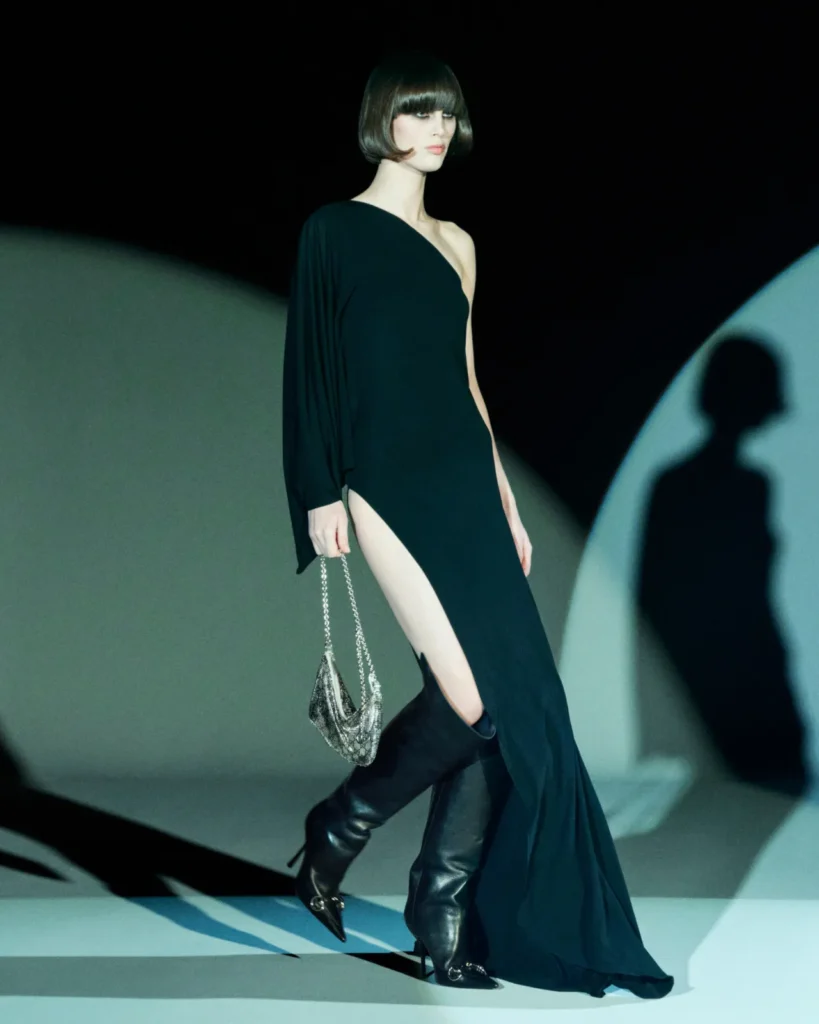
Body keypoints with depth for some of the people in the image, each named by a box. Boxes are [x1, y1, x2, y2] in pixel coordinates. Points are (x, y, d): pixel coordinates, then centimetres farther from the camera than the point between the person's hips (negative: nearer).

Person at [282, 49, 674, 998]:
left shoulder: (454, 243, 17)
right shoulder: (333, 231, 0)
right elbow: (309, 370, -3)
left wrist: (507, 501, 15)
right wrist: (319, 495, -11)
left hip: (465, 481, 6)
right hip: (387, 483, -6)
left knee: (509, 698, -2)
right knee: (471, 697, -17)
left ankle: (447, 916, 8)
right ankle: (336, 832, 8)